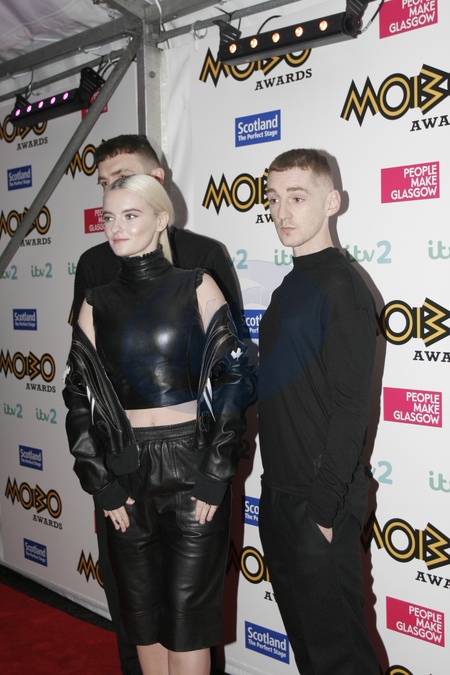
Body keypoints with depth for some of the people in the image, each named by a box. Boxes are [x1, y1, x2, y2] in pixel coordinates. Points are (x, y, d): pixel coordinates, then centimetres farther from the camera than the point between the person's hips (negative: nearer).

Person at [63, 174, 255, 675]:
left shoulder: (196, 288, -2)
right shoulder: (96, 304, 6)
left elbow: (233, 379, -5)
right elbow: (81, 396, 6)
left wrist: (215, 474, -9)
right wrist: (102, 482, 0)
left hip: (192, 463, -3)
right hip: (126, 469, 3)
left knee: (187, 610, 6)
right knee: (142, 611, 14)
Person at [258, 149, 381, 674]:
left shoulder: (341, 286, -15)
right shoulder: (291, 286, 11)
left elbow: (349, 407, -19)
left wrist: (326, 506, -19)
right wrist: (276, 489, 14)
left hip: (319, 502, -8)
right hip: (278, 494, 8)